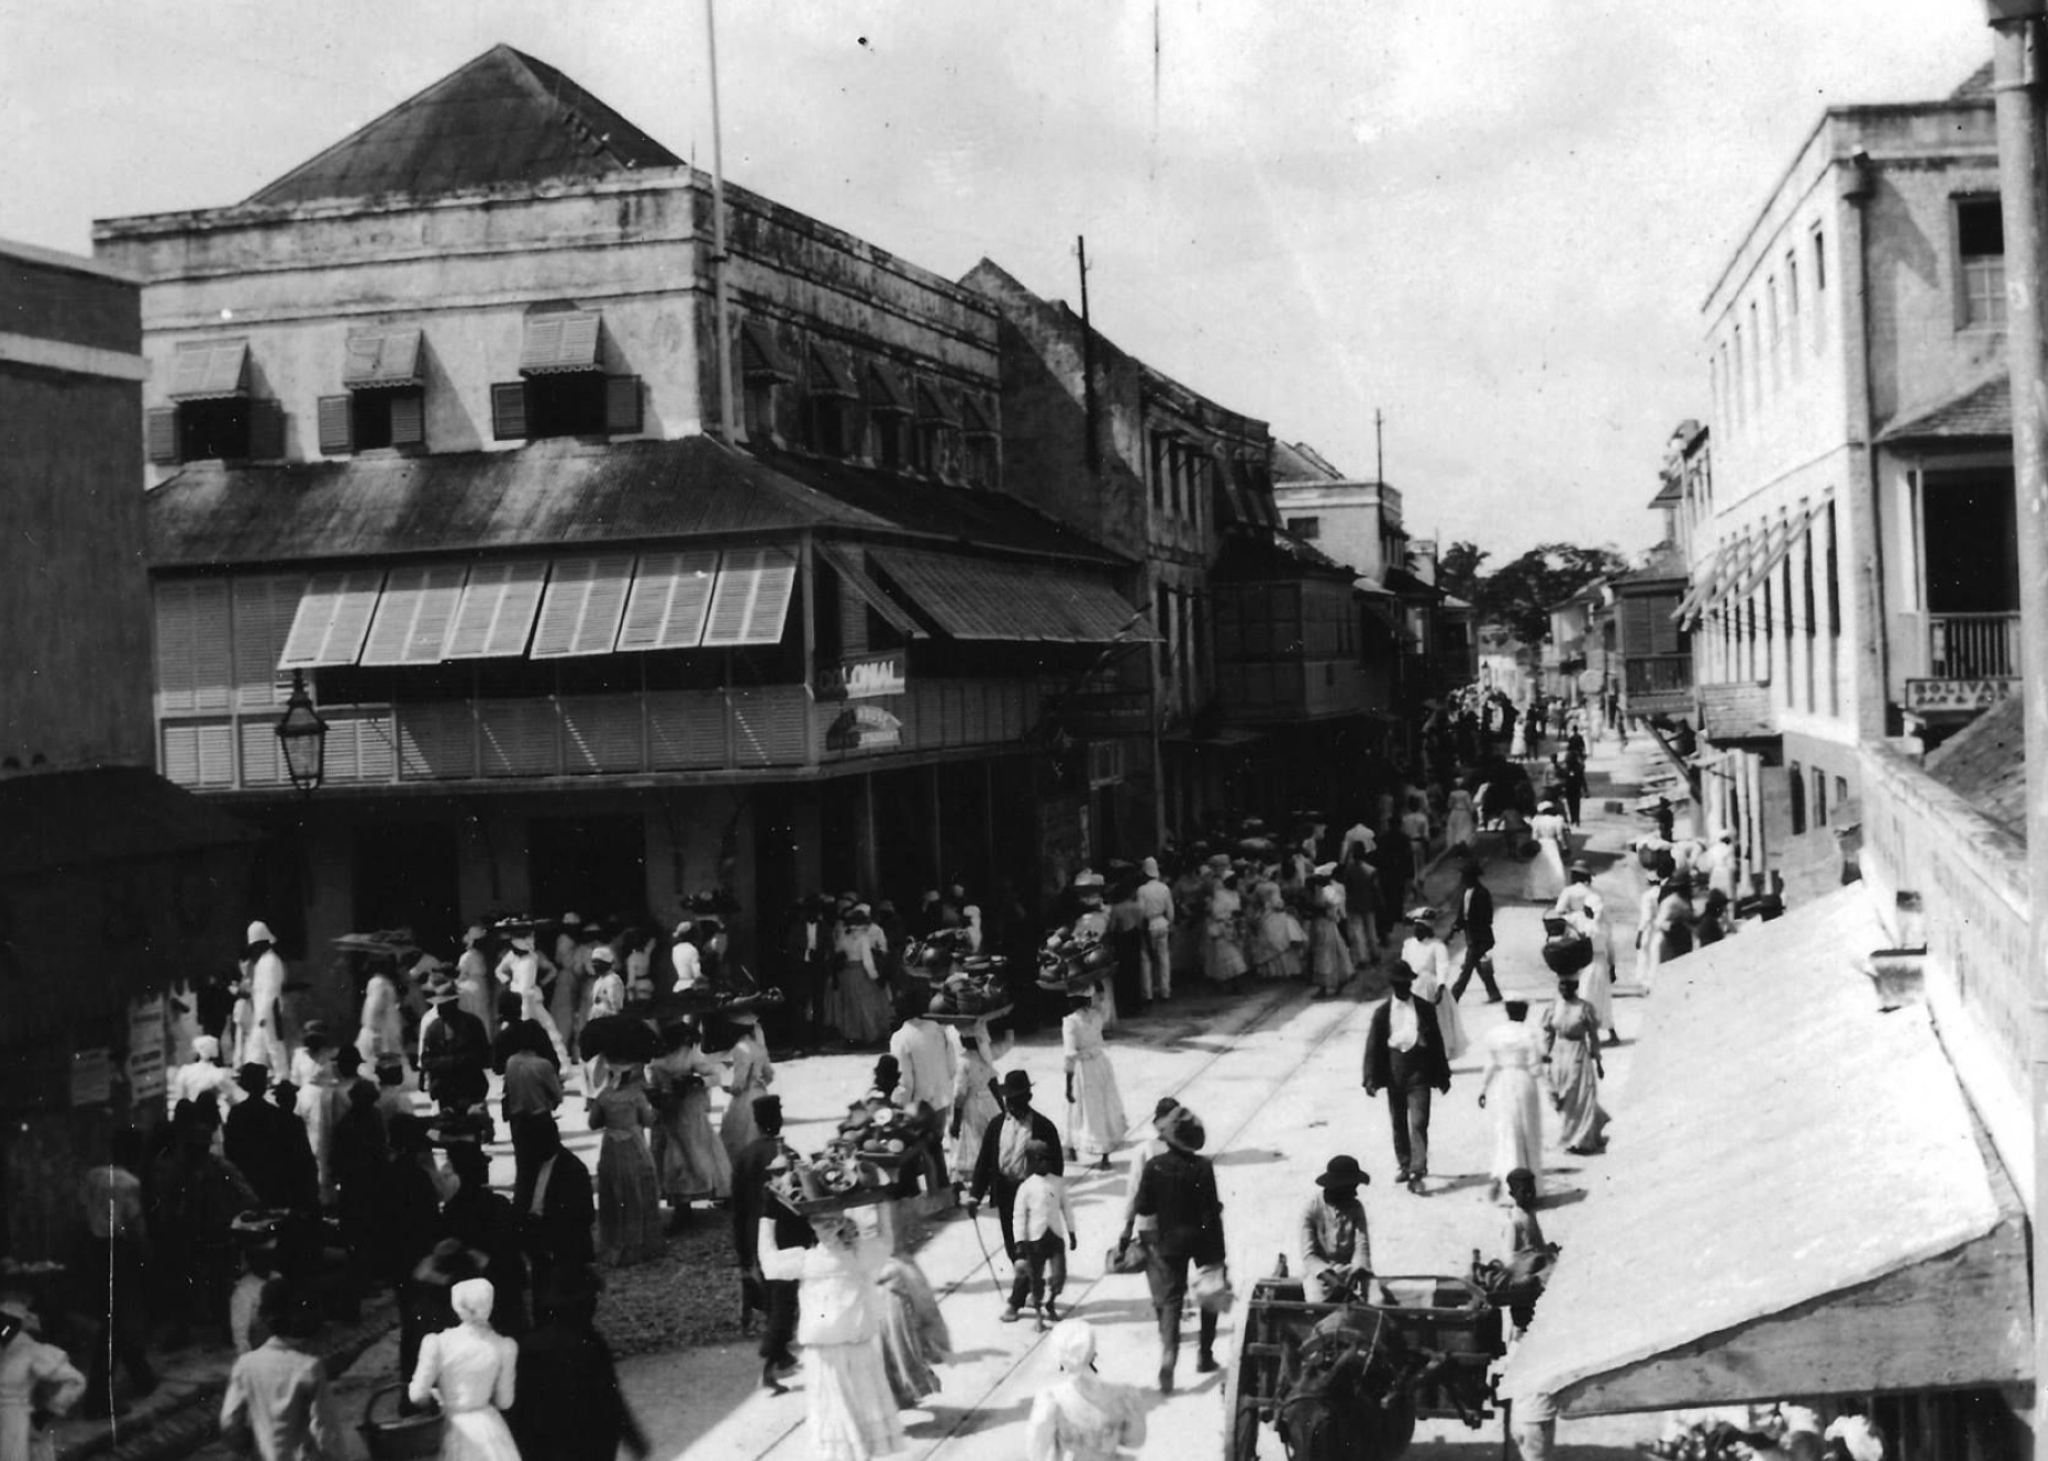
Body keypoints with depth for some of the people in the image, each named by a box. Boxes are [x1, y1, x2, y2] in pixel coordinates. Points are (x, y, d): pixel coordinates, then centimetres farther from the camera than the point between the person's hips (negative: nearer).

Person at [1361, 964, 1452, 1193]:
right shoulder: (1382, 1013, 0)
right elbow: (1373, 1047, 1)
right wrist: (1371, 1079, -6)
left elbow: (1436, 1042, 6)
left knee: (1418, 1123, -10)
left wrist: (1442, 1076, 9)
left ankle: (1417, 1172, -12)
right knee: (1398, 1123, 12)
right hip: (1394, 1072, 2)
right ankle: (1405, 1165, 27)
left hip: (1419, 1072, -2)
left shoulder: (1425, 1009, 0)